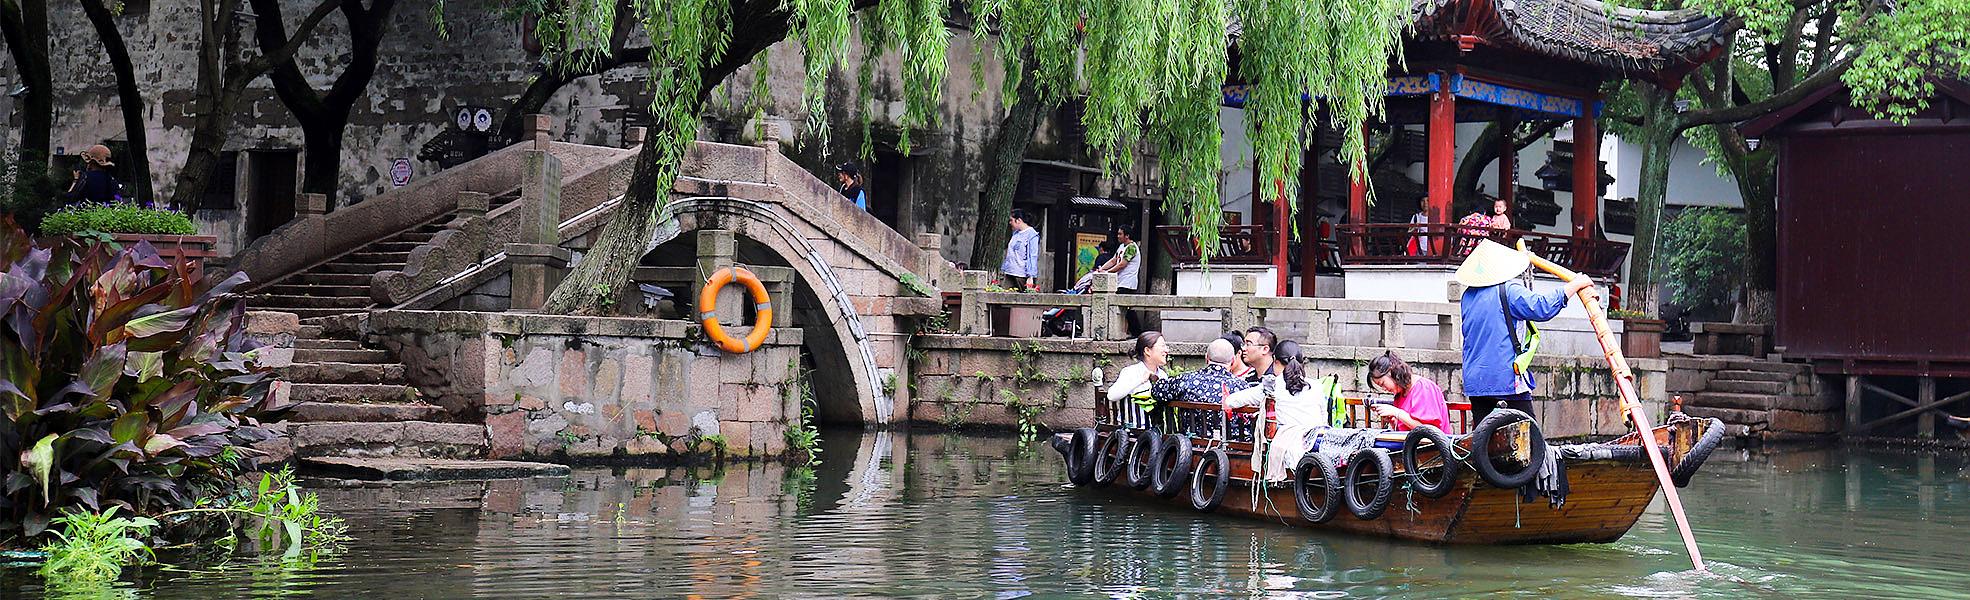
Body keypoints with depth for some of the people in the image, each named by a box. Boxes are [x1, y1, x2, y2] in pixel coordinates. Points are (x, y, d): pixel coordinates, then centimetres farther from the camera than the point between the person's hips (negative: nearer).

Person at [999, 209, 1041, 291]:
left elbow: (1033, 257, -12)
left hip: (1023, 275, -8)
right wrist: (1003, 268, 19)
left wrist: (1031, 277, -17)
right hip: (1010, 274, 8)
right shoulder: (1015, 233, 16)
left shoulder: (1032, 234, -8)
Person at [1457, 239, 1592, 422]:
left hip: (1474, 382, 6)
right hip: (1508, 380, -6)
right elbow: (1541, 307, -21)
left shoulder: (1468, 296, 13)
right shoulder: (1509, 290, -9)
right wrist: (1575, 285, -9)